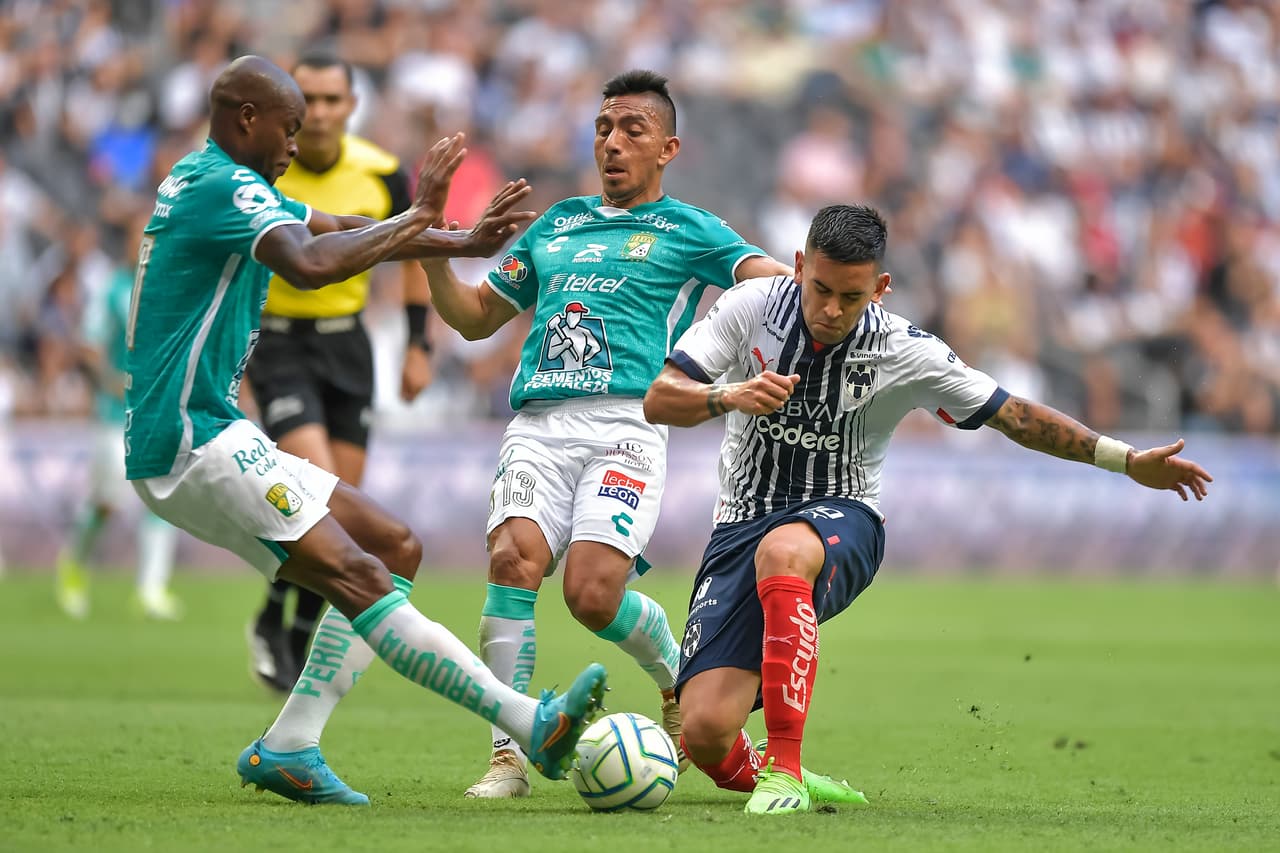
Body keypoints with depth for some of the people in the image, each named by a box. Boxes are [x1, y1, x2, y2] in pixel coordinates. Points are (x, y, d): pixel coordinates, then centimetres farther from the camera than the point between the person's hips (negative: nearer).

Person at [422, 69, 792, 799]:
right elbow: (475, 318, 29)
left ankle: (681, 680, 14)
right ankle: (507, 757, -18)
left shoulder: (689, 231, 12)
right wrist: (433, 248, 12)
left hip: (626, 426, -4)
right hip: (538, 424, 4)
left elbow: (772, 281, -4)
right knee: (514, 559, -22)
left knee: (592, 595, -19)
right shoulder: (557, 224, 25)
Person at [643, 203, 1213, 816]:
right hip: (743, 522, 1)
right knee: (705, 732, -18)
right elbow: (658, 401, -9)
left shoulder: (903, 352, -8)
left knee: (782, 550, -42)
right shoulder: (752, 307, -7)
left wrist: (1130, 461, -3)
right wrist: (728, 397, -30)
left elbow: (1014, 416, 0)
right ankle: (752, 775, 20)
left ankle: (784, 770, -39)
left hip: (840, 518, -1)